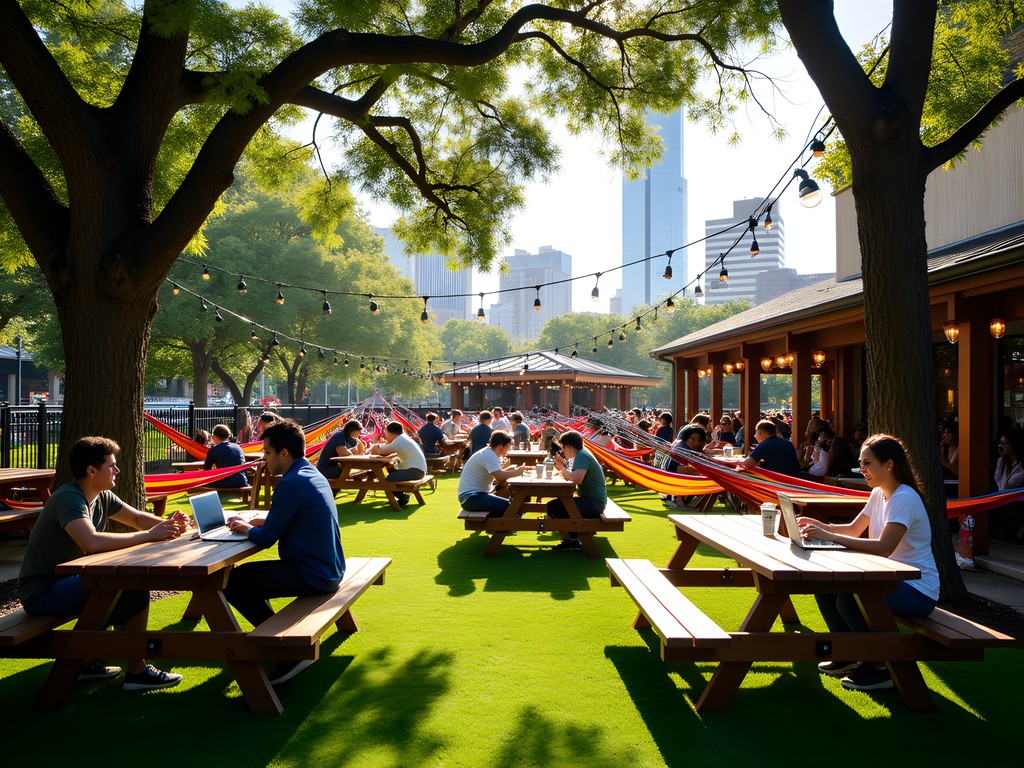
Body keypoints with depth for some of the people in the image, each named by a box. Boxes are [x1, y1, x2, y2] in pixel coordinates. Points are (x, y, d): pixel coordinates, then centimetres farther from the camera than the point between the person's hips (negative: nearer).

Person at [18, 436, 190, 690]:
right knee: (135, 592, -19)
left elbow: (137, 518, 12)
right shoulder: (69, 498, -23)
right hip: (41, 592, -10)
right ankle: (136, 672, -5)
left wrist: (167, 524, -10)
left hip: (64, 579, 10)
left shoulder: (102, 497, 5)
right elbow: (92, 542, -39)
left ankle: (87, 662, 16)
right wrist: (149, 536, -32)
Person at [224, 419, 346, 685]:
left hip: (312, 576, -10)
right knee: (247, 572, 21)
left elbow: (266, 538, -16)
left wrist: (246, 529, 4)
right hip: (329, 570, 10)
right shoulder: (313, 474, 11)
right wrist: (255, 522, 8)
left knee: (231, 583, -3)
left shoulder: (291, 484, -20)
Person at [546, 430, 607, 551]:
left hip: (593, 503, -11)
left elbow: (577, 479, -31)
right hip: (591, 500, 11)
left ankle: (572, 540, -7)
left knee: (552, 507, -19)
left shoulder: (582, 456, -15)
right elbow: (569, 476, 15)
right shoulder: (580, 454, 17)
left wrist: (562, 468, -15)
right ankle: (572, 537, 15)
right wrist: (561, 466, -1)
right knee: (558, 503, 21)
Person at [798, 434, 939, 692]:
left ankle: (880, 669, -6)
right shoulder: (878, 494, 7)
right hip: (893, 580, 9)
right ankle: (848, 656, 16)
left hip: (918, 590, -9)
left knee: (848, 598, -29)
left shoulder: (904, 498, -21)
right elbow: (854, 529, 13)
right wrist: (819, 526, -6)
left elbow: (884, 547, -33)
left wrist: (830, 537, -35)